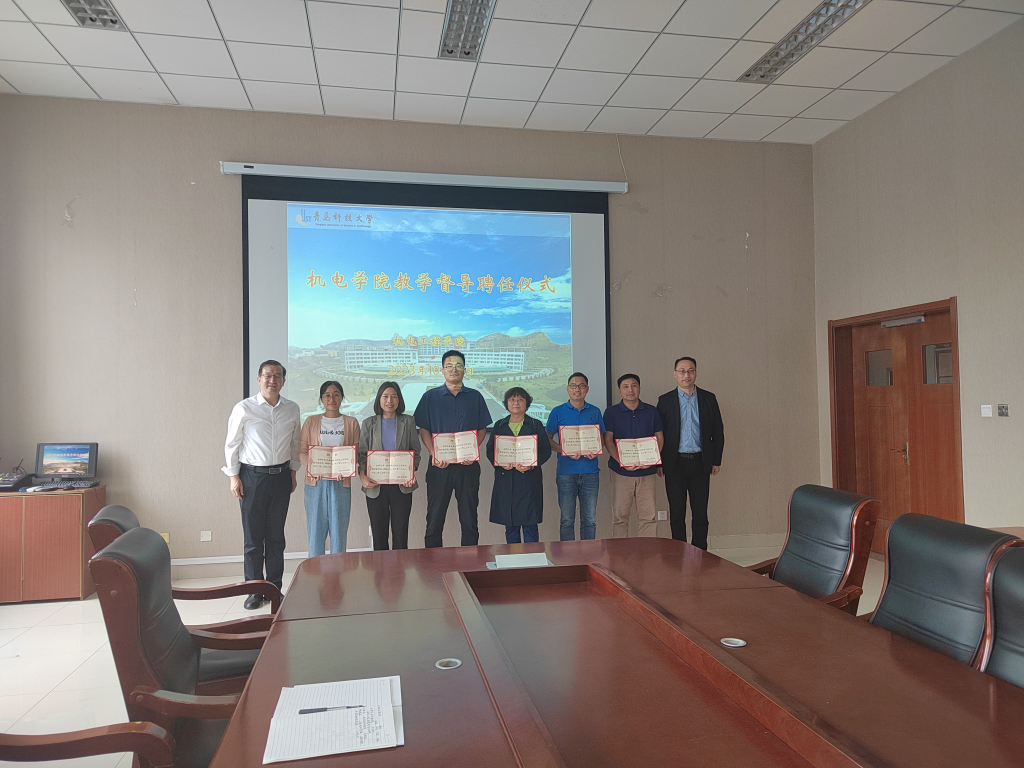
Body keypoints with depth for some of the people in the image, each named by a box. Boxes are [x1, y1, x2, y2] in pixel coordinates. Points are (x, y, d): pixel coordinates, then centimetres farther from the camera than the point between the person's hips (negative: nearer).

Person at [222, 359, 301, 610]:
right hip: (252, 476, -3)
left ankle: (274, 587, 20)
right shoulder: (243, 408, -6)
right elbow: (231, 444, -1)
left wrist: (293, 471, 13)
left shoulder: (292, 409, 4)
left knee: (276, 536, 9)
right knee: (253, 537, 3)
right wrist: (233, 476, -3)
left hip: (281, 476, 3)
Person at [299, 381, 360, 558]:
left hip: (341, 483, 0)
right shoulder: (311, 421, 9)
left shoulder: (351, 423, 8)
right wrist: (312, 466, -15)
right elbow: (301, 450, 4)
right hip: (315, 483, 0)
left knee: (339, 530, 3)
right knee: (316, 529, 3)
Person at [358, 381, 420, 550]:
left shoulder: (408, 422, 8)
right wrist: (363, 476, -13)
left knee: (400, 533, 2)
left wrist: (411, 472, -11)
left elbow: (416, 452, 6)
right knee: (379, 533, 5)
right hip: (376, 486, 0)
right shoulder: (369, 424, 8)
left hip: (401, 486, 0)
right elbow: (362, 453, 4)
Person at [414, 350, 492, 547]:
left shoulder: (475, 397, 9)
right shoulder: (430, 397, 6)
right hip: (440, 465, -1)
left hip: (468, 464, 1)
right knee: (435, 516, 3)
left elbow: (482, 429, 9)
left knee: (469, 516, 7)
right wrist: (434, 455, -12)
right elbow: (423, 429, 3)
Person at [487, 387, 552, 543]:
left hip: (529, 479, -2)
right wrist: (500, 463, -10)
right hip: (505, 480, 2)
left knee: (530, 524, -4)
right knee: (510, 526, 5)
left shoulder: (536, 425, 8)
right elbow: (490, 450, 10)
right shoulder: (499, 425, 14)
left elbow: (545, 450, 2)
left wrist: (531, 465, -15)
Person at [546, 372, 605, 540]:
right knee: (567, 519, 3)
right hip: (566, 471, -2)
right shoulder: (558, 412, 3)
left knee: (590, 520, 6)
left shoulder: (595, 412, 10)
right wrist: (565, 451, -14)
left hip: (590, 471, 2)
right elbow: (548, 439, 4)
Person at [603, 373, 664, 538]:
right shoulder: (611, 412, 3)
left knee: (649, 515, 2)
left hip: (647, 471, 1)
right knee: (620, 515, 3)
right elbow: (608, 440, -2)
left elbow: (659, 438, 8)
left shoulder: (651, 411, 9)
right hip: (621, 471, -1)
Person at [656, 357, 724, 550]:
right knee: (677, 513, 5)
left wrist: (716, 460, 3)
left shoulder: (708, 399, 6)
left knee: (700, 513, 4)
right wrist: (659, 463, -2)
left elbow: (718, 432, 8)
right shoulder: (665, 400, 3)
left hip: (700, 463, 1)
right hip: (675, 463, -1)